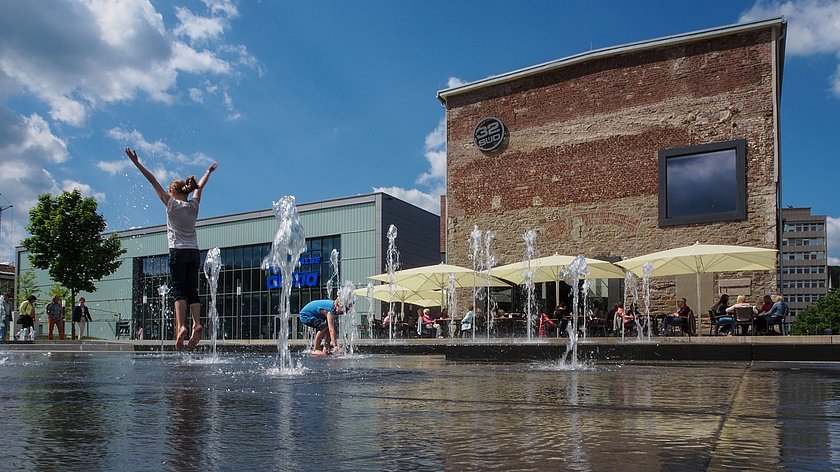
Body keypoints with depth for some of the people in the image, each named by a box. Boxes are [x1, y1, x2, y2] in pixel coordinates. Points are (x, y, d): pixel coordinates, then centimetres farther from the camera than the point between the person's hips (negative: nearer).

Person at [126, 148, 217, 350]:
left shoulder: (171, 204, -1)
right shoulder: (194, 205, 10)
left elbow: (153, 182, -1)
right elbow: (200, 187, 27)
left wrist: (137, 163, 0)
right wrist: (209, 171, 43)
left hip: (178, 252, -4)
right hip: (194, 252, 5)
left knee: (179, 290, -8)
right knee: (192, 291, 3)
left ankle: (181, 326, -22)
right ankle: (197, 324, -12)